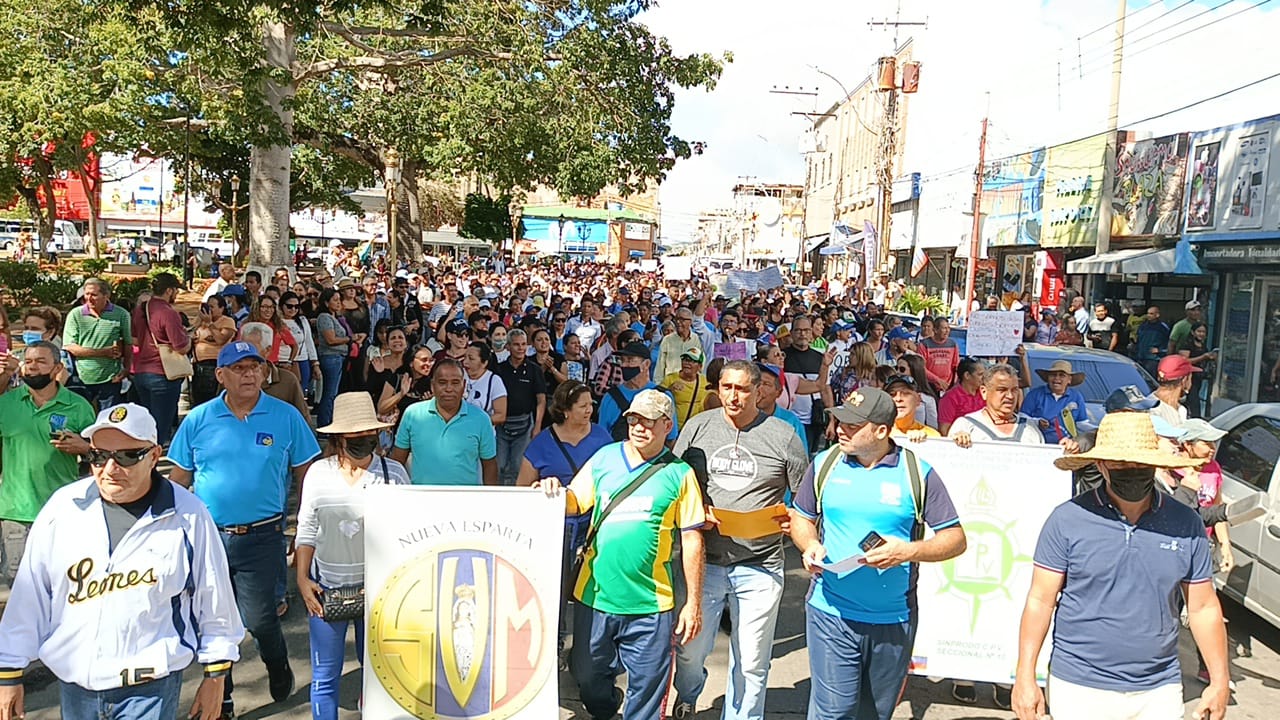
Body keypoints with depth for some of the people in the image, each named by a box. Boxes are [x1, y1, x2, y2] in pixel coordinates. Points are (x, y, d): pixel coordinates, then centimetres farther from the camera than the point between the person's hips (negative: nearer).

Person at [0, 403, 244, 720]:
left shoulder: (187, 516, -10)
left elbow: (214, 600, -1)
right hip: (74, 683, 4)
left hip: (149, 690, -3)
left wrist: (215, 676, 5)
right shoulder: (62, 508, -2)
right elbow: (29, 596, 6)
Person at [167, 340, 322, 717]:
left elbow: (307, 475, 3)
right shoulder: (198, 420, 2)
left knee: (258, 618, -1)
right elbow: (178, 481, 7)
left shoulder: (286, 417, -2)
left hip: (263, 536, -2)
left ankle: (278, 666, 32)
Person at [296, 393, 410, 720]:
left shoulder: (393, 473, -5)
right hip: (326, 587, 1)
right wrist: (302, 578, -3)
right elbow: (306, 531, 6)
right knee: (324, 677, 8)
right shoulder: (318, 472, 0)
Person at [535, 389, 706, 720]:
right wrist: (556, 492, -17)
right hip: (595, 594, 3)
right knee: (588, 677, 20)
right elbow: (573, 504, 7)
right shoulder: (604, 458, 4)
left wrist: (693, 602, -3)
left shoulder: (679, 474, -4)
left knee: (646, 690, 7)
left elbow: (692, 539, -2)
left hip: (650, 605, -3)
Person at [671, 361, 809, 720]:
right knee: (689, 652, 11)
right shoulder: (697, 427, 3)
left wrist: (793, 520, -15)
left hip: (759, 568, -1)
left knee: (751, 664, 8)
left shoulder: (783, 437, -2)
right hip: (703, 560, 1)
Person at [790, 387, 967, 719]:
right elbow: (801, 517, 13)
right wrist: (809, 545, -9)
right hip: (831, 613, 0)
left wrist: (908, 551, -21)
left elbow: (955, 538, -4)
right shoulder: (825, 463, 0)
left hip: (893, 620, 0)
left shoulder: (918, 473, -6)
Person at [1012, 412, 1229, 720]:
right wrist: (1026, 677, -10)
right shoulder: (1067, 519, -9)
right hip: (1079, 690, -2)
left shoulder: (1186, 524, 0)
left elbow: (1203, 608, 7)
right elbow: (1040, 600, -7)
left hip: (1160, 691, 2)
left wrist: (1219, 680, 6)